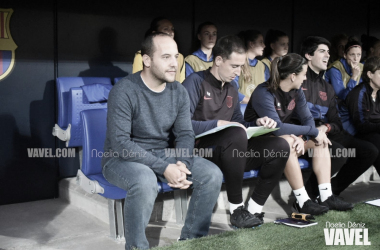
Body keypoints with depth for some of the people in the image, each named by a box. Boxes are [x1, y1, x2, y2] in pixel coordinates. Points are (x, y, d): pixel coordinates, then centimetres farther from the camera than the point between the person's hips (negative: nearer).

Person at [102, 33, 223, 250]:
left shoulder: (179, 92, -1)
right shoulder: (124, 91, -20)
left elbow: (186, 134, 0)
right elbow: (121, 143, -24)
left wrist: (182, 164, -22)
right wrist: (164, 169, -29)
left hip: (164, 154, 6)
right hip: (122, 158, -6)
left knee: (213, 174, -12)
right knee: (146, 181, -38)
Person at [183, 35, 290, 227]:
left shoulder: (231, 90, 20)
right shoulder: (195, 82, -4)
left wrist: (256, 123, 4)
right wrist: (218, 123, -18)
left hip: (230, 152, 7)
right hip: (201, 150, -7)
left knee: (280, 146, -12)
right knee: (236, 134, -39)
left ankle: (253, 209, -10)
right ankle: (236, 210, -26)